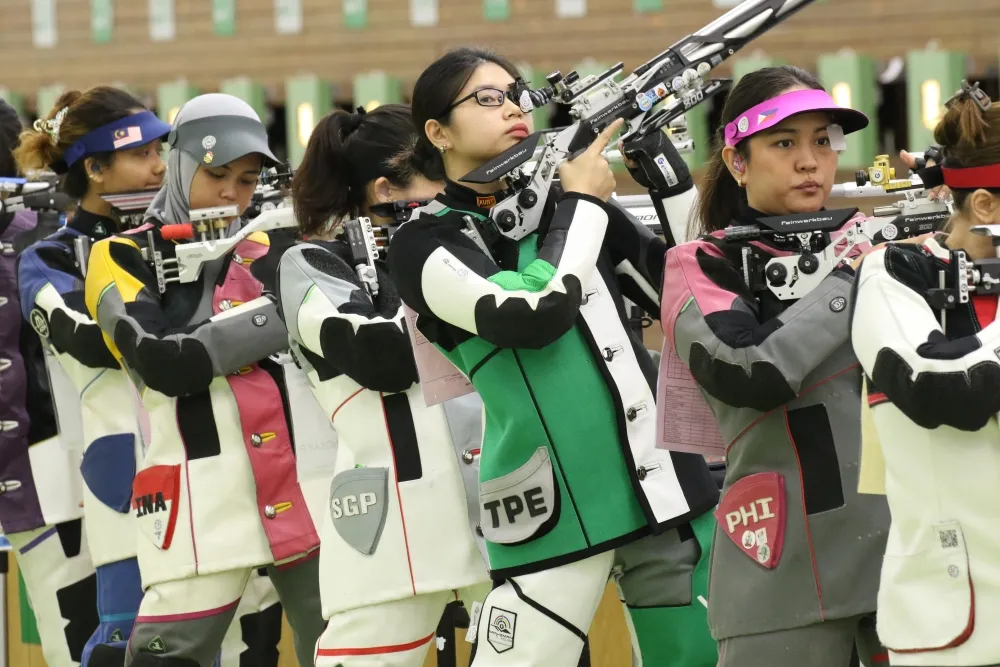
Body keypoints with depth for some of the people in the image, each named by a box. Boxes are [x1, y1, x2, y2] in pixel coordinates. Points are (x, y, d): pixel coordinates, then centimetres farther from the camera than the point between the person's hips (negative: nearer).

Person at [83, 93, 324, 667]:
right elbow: (166, 364, -13)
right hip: (204, 500, -4)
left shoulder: (270, 251, 15)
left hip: (303, 485, 4)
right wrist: (280, 313, -14)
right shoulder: (122, 258, 3)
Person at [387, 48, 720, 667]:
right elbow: (533, 313, -18)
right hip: (554, 509, -5)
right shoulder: (425, 243, -3)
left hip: (665, 480, 5)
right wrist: (583, 202, -6)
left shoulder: (564, 201, 13)